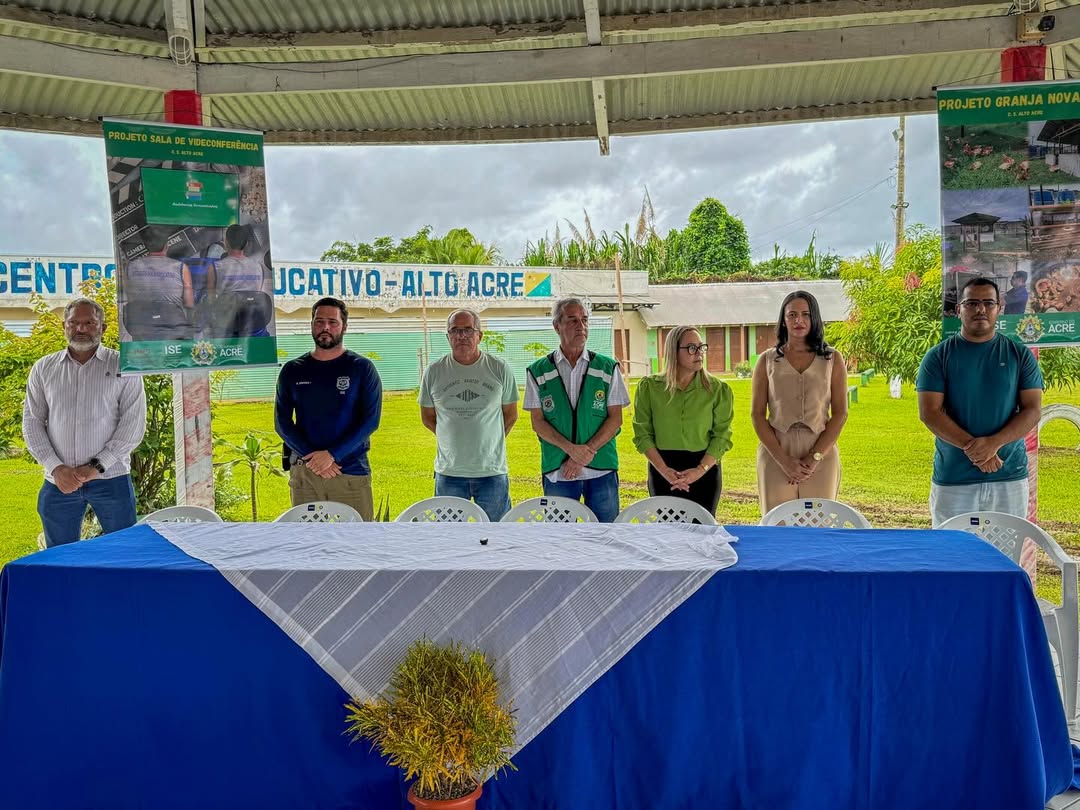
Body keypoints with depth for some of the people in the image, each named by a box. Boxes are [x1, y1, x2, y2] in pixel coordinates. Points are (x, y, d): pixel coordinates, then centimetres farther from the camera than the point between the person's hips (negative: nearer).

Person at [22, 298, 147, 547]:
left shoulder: (122, 366, 0)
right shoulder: (44, 369, 9)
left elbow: (133, 424, -5)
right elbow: (32, 422, 6)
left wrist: (96, 466, -12)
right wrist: (56, 468, -7)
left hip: (111, 479, -2)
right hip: (59, 481, 3)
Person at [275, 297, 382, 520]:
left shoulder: (362, 368, 3)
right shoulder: (292, 371, 11)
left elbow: (370, 420, -5)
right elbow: (282, 422, 6)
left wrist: (332, 455, -14)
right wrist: (311, 457, -9)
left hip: (351, 472, -2)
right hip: (303, 474, 2)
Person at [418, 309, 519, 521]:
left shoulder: (500, 369, -1)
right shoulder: (434, 372, 1)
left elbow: (511, 415, 8)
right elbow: (427, 418, 11)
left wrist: (489, 442, 6)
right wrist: (454, 440, 7)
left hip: (492, 471, -1)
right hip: (449, 472, 1)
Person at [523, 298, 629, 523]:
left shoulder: (607, 367, 6)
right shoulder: (538, 372, 5)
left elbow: (615, 418, 1)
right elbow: (537, 421, 1)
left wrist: (588, 452, -11)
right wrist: (571, 449, -14)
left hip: (602, 469, 0)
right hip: (557, 471, 0)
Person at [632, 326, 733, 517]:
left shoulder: (718, 390, 0)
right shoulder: (649, 387, -1)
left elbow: (721, 436, -2)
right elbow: (643, 434, -2)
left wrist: (700, 470, -15)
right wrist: (664, 470, -13)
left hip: (705, 470, 0)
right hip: (662, 470, 0)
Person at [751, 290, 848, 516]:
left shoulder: (832, 359, 8)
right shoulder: (767, 361, 7)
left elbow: (840, 413, 3)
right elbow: (757, 415, 2)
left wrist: (815, 457, -8)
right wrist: (784, 460, -8)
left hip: (821, 456, 0)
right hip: (776, 456, 0)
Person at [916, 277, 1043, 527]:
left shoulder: (1020, 355, 7)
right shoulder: (938, 357, 2)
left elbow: (1032, 410, 0)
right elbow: (929, 413, -6)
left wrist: (993, 443, -16)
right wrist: (972, 447, -16)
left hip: (1010, 477, 2)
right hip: (952, 479, -1)